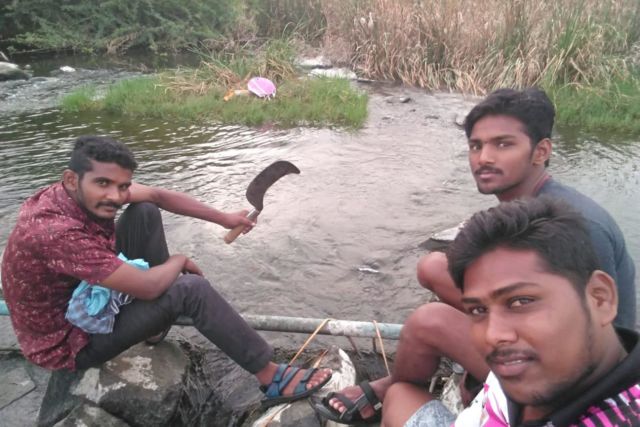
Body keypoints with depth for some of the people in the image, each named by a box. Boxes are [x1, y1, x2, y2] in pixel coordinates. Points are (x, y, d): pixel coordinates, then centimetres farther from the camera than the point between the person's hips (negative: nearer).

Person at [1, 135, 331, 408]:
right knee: (189, 288, -22)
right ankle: (272, 380, -12)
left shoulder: (85, 193, -13)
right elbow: (147, 286, -35)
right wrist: (179, 262, -13)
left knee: (144, 212, -1)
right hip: (69, 343, -8)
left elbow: (158, 196, -3)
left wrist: (223, 218, 0)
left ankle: (163, 316, 11)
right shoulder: (55, 232, -38)